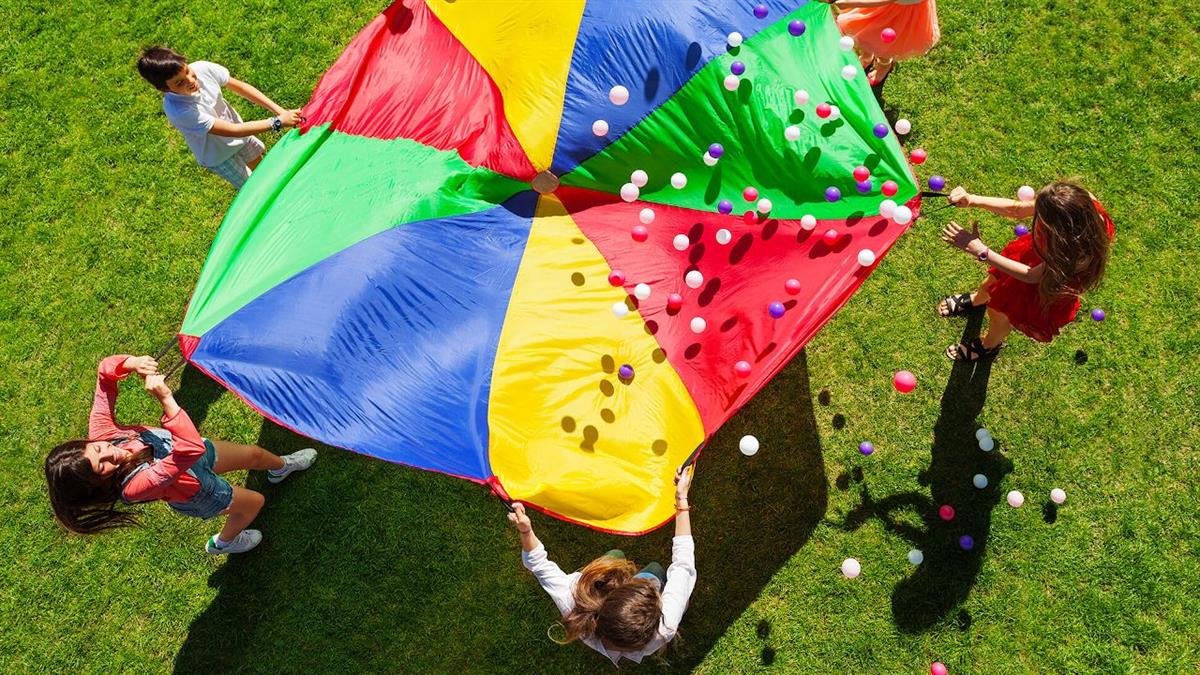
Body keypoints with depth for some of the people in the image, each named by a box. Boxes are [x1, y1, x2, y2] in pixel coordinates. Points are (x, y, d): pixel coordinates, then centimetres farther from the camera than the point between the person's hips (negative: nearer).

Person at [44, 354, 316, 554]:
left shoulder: (99, 432, -31)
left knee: (254, 454, 23)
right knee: (254, 502, 18)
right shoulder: (135, 485, -47)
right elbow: (191, 449, -57)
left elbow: (106, 371, -24)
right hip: (197, 490, -5)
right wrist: (166, 399, -65)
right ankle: (223, 543, 51)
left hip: (196, 454, 5)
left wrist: (131, 363, -45)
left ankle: (281, 466, 61)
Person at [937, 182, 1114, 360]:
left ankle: (989, 345, 54)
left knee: (998, 311, 17)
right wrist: (972, 200, -40)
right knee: (992, 281, 25)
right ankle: (975, 300, 64)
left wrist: (979, 250, -37)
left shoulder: (1079, 255, -46)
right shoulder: (1077, 203, -35)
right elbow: (1016, 209, -25)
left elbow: (1030, 276, -32)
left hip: (1047, 285, -4)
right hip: (1038, 250, 4)